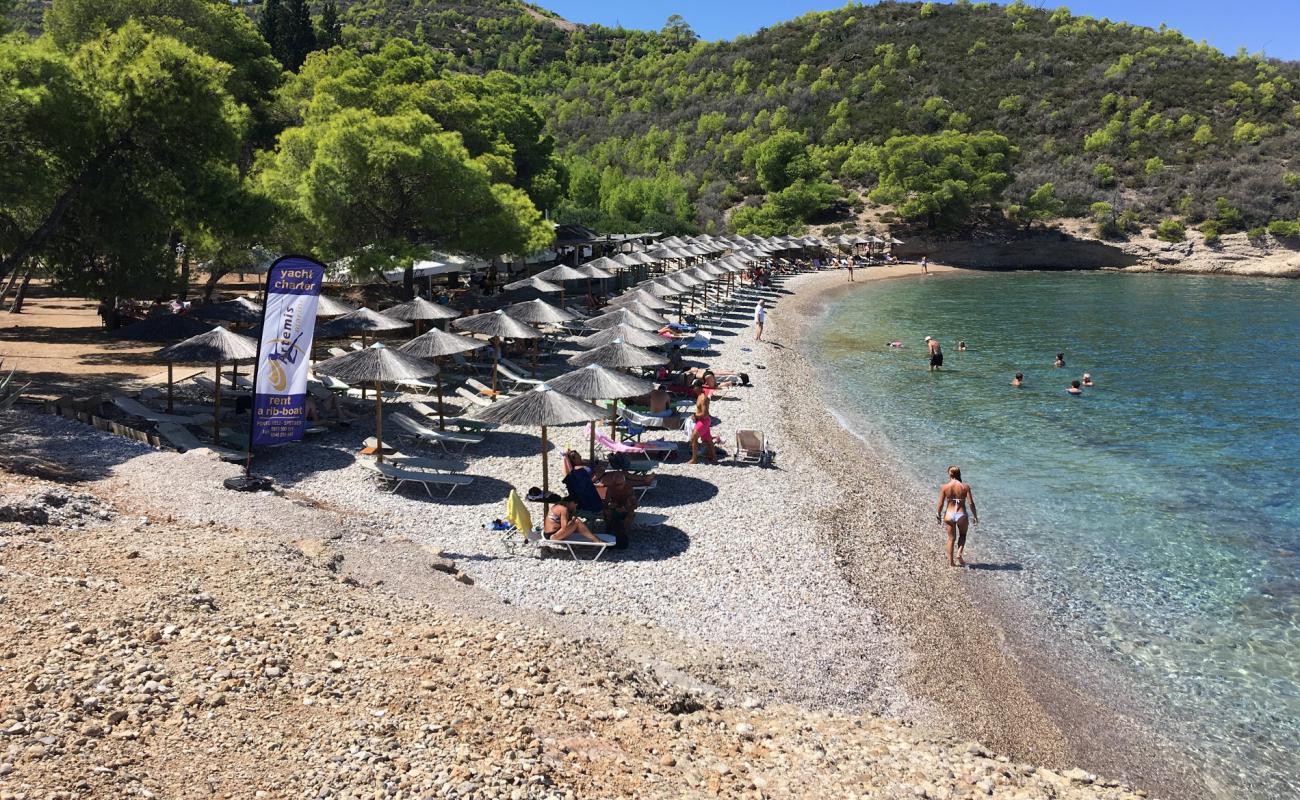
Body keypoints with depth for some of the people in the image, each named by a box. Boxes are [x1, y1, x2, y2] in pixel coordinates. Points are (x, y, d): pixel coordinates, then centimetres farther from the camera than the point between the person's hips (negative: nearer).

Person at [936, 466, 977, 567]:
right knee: (962, 536, 25)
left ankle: (950, 562, 19)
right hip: (961, 515, -1)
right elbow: (971, 503, -8)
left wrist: (939, 516, 11)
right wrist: (975, 516, 5)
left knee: (951, 538, 16)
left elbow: (940, 504, -4)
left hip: (949, 515, 1)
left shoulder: (944, 487, -7)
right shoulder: (965, 487, -8)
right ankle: (959, 554, 5)